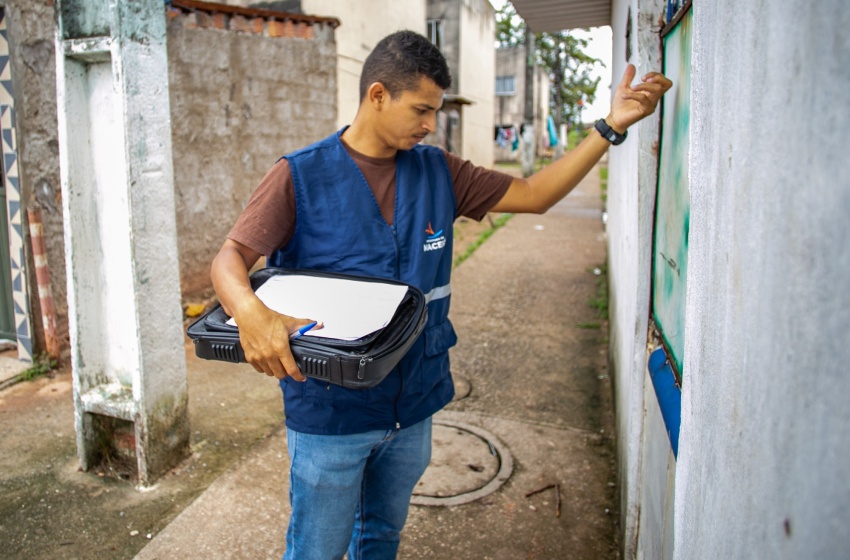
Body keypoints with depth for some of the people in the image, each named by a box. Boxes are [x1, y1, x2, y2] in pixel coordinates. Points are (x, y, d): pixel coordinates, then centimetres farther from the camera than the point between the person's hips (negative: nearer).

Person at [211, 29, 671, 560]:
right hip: (330, 410, -4)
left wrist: (612, 126, -2)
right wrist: (250, 312, -39)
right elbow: (231, 258, -16)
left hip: (414, 405, 5)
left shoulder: (437, 171, 2)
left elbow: (534, 194, 5)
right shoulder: (301, 176, -11)